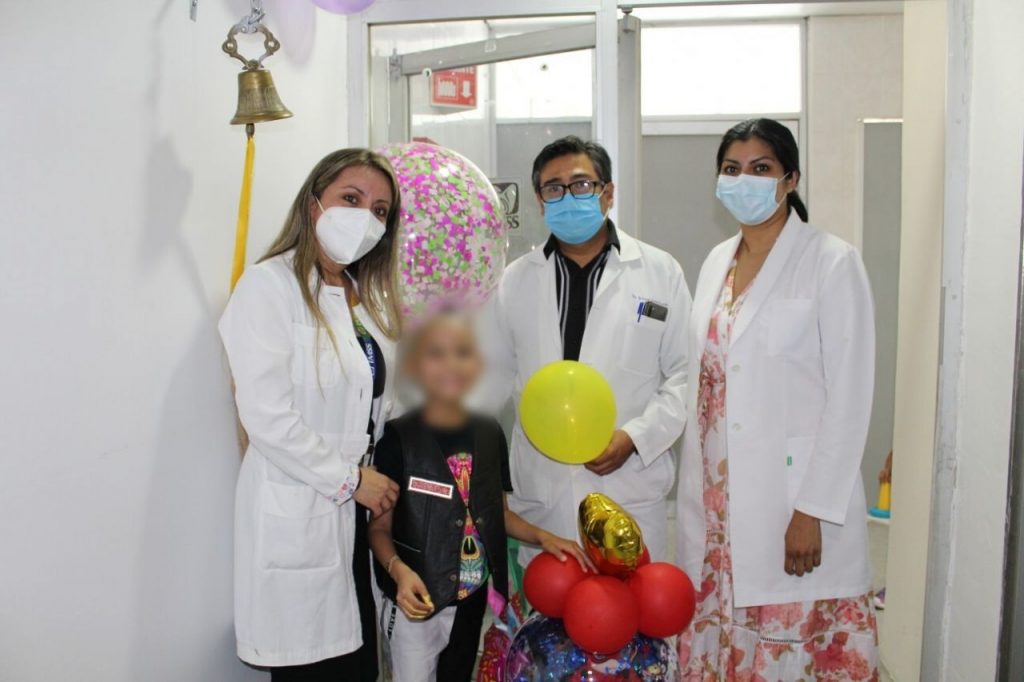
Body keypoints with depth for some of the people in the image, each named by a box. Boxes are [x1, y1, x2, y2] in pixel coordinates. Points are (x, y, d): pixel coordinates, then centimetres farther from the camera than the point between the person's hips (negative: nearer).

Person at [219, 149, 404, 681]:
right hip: (298, 512, -7)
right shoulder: (270, 285, -10)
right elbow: (266, 415, -17)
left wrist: (382, 479, 3)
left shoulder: (369, 293, 14)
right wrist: (349, 479, -11)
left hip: (363, 507, 7)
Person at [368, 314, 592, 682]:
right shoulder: (399, 438, -13)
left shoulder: (490, 433, 1)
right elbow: (380, 527, -9)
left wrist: (542, 537, -2)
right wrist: (399, 570, -26)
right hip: (417, 601, -4)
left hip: (472, 599, 5)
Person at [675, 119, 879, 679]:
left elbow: (849, 398, -10)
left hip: (792, 493, -5)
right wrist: (692, 483, 9)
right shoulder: (716, 262, 11)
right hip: (715, 497, 5)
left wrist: (813, 511, -14)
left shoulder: (832, 263, -7)